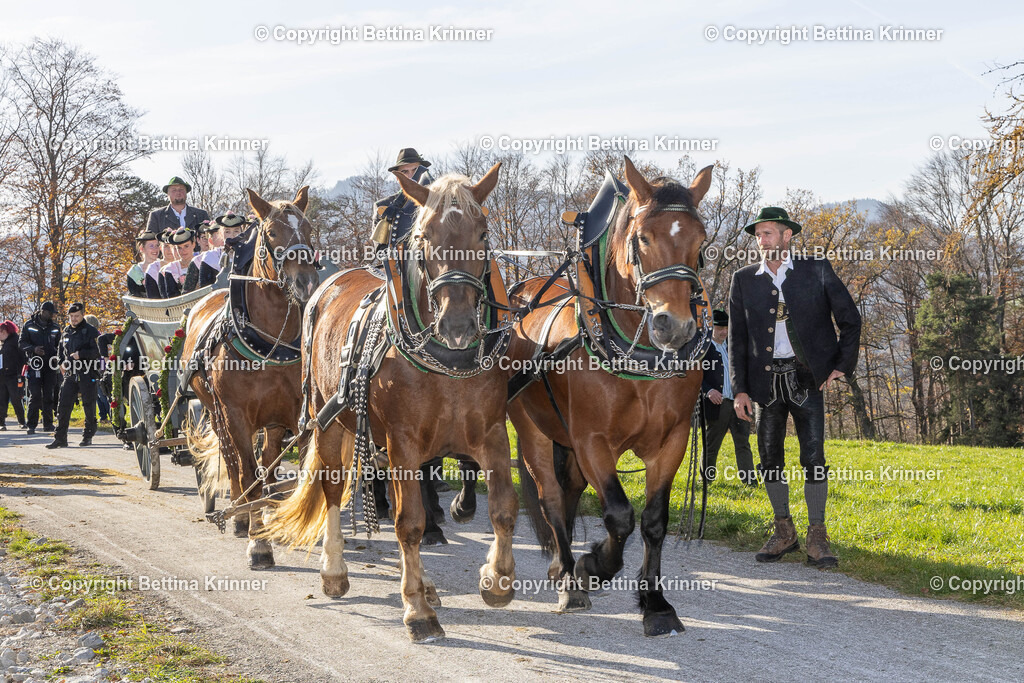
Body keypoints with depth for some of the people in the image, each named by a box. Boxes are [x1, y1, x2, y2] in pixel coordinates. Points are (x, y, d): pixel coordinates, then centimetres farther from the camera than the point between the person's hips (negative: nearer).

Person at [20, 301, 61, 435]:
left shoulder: (55, 328, 13)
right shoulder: (29, 325, 4)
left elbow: (59, 345, 19)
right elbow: (22, 343, 2)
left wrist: (57, 356, -2)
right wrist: (33, 349, -18)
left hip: (50, 366, 3)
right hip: (35, 364, -3)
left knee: (48, 395, 6)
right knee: (35, 395, -9)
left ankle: (48, 423, 13)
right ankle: (31, 425, -5)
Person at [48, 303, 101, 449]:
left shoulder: (90, 331, -4)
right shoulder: (66, 332, 14)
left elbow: (97, 351, -13)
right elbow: (61, 350, 26)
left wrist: (81, 354, -22)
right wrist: (61, 363, 8)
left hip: (88, 375, -5)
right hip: (70, 374, 5)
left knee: (89, 406, 3)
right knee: (63, 405, -2)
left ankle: (88, 436, 14)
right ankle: (60, 438, -1)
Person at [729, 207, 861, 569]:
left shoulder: (816, 270, 1)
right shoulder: (744, 279, 6)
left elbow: (850, 318, 8)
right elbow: (737, 337, 8)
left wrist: (843, 364, 0)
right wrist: (740, 388, 1)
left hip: (806, 378, -3)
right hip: (766, 381, 3)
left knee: (813, 456, -7)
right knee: (770, 457, 5)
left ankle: (817, 539, -1)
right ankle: (784, 532, 19)